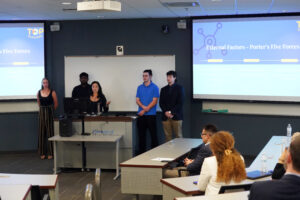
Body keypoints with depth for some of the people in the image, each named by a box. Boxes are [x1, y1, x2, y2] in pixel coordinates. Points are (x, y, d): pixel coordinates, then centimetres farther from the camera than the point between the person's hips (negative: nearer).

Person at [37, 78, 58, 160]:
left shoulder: (52, 92, -6)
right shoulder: (39, 92, 4)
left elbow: (56, 104, 2)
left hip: (49, 113, -3)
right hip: (41, 113, 3)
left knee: (49, 132, -2)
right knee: (41, 132, 4)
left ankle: (50, 153, 2)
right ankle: (42, 153, 9)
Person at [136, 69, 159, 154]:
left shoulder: (154, 87, -1)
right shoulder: (140, 87, 12)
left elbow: (154, 101, -8)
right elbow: (137, 100, 6)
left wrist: (145, 110, -12)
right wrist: (143, 107, -14)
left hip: (151, 115, -4)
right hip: (141, 115, 4)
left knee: (153, 135, -2)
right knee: (141, 135, 7)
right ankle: (141, 153, 14)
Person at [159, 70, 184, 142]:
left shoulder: (179, 88, 4)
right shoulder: (163, 89, 16)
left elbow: (180, 103, -4)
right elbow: (161, 103, 10)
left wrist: (172, 112, -12)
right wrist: (166, 112, -7)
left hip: (176, 116, -3)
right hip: (166, 116, 3)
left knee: (178, 136, -3)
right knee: (167, 136, 0)